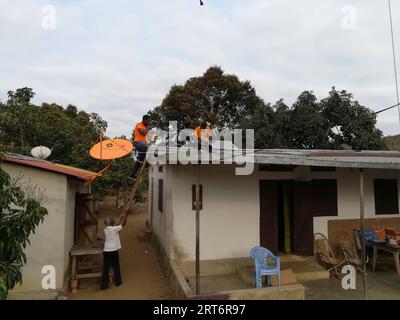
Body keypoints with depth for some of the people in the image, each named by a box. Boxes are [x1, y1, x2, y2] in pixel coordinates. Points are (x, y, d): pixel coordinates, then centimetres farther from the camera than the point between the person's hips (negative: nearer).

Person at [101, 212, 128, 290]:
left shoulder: (106, 229, 5)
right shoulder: (114, 229, -15)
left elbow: (119, 226, 16)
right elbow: (122, 225, -4)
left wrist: (121, 219, 18)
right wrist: (125, 216, 7)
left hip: (106, 251, 5)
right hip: (113, 251, -5)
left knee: (106, 268, 8)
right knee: (116, 267, 12)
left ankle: (104, 284, 10)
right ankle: (117, 282, 24)